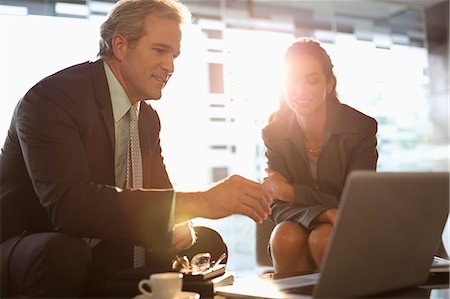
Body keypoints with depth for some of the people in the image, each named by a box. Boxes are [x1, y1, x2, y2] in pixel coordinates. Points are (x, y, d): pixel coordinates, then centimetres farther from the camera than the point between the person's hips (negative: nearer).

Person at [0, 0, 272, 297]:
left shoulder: (148, 118, 6)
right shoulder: (52, 98, -21)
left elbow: (159, 191, 9)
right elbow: (69, 204, -36)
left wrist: (179, 223, -18)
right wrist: (197, 201, -41)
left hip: (106, 257, 7)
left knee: (206, 244, -3)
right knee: (64, 254, -38)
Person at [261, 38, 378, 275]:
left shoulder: (361, 127, -10)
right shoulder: (274, 133, -4)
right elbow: (278, 207, -10)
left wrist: (292, 192, -17)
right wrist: (323, 213, -31)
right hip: (298, 226, 2)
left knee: (323, 239, -33)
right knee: (285, 236, -31)